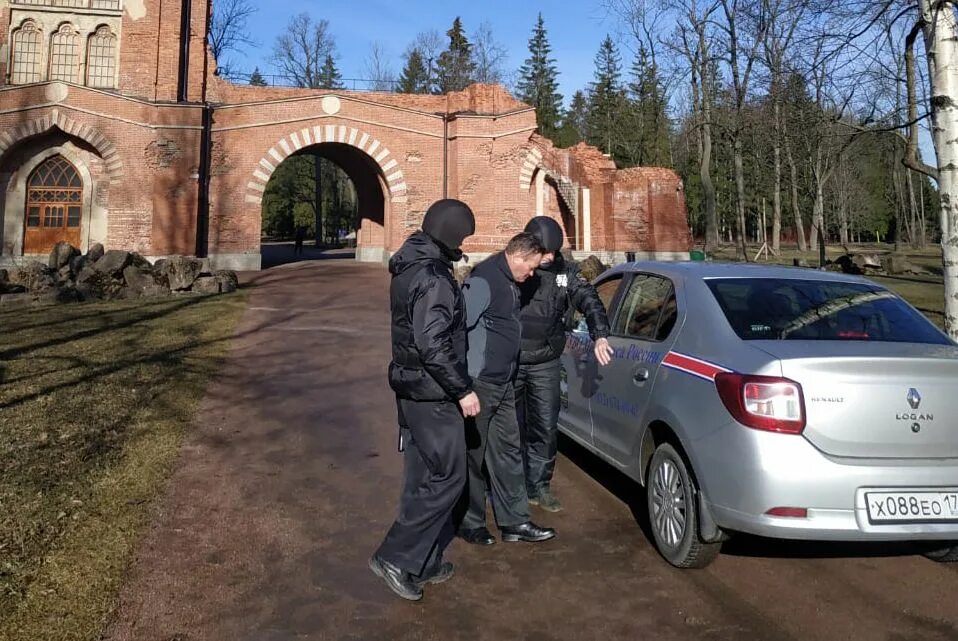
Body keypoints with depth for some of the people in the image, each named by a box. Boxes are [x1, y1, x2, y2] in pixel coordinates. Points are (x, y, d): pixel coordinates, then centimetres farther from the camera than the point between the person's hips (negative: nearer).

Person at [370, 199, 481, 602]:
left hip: (411, 387, 10)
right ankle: (395, 557, 6)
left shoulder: (410, 268, 11)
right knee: (447, 477, 0)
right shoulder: (433, 278, -21)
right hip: (431, 392, -10)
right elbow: (433, 345, -26)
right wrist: (463, 390, -18)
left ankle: (423, 562, 26)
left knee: (424, 475, 15)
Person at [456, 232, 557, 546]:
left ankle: (515, 521, 24)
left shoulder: (508, 281, 13)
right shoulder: (483, 280, -18)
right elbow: (459, 327, -22)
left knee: (508, 450, 14)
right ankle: (469, 522, 21)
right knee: (473, 453, 5)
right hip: (479, 384, -9)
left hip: (502, 384, 10)